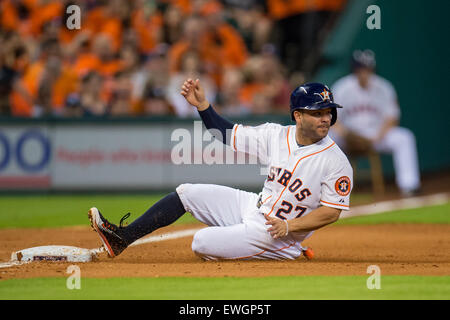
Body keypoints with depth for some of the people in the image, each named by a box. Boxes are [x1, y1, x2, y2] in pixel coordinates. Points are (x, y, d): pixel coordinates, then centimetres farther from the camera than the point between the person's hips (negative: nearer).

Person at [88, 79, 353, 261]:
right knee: (186, 192, 5)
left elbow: (332, 211, -16)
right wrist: (202, 104, -6)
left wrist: (289, 225, -25)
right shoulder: (277, 135, -3)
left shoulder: (336, 162, -19)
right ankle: (121, 239, 10)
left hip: (276, 238, -7)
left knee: (202, 243, -18)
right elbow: (229, 135, 5)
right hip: (252, 208, 7)